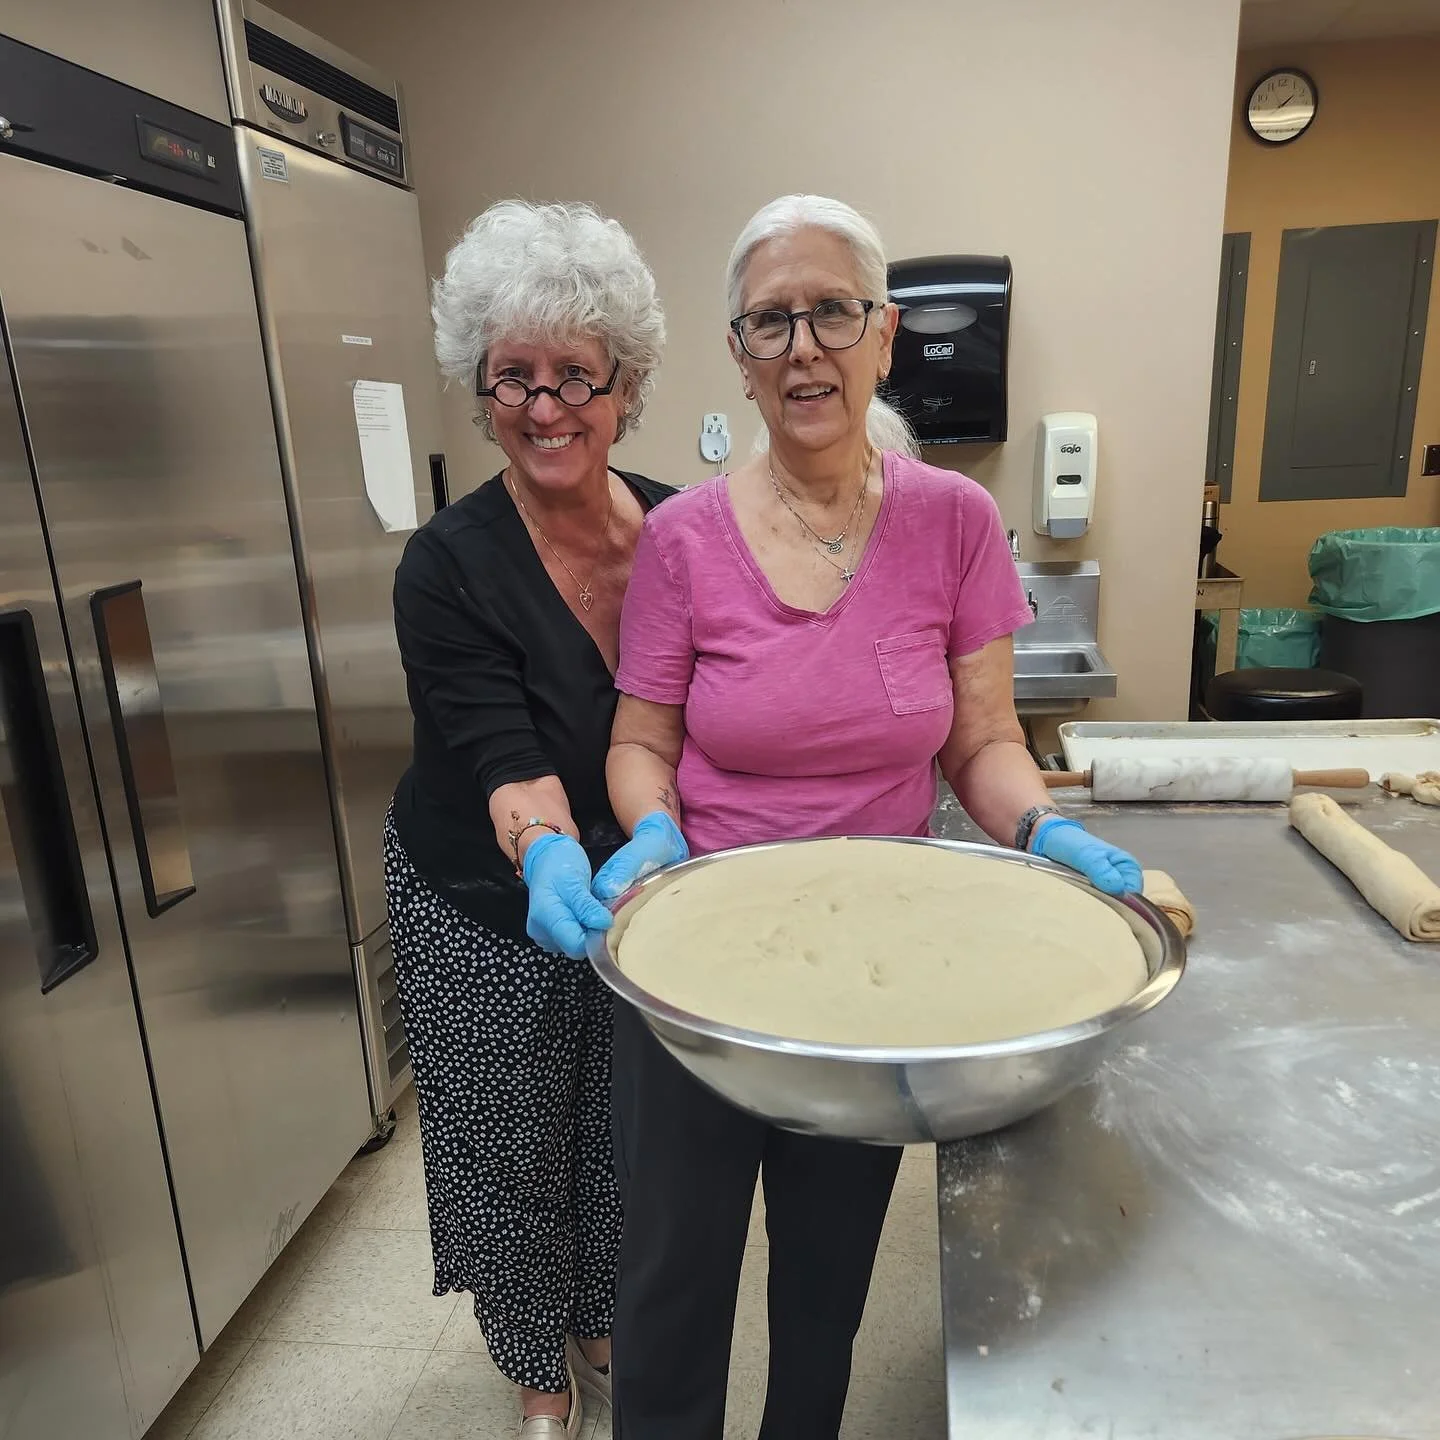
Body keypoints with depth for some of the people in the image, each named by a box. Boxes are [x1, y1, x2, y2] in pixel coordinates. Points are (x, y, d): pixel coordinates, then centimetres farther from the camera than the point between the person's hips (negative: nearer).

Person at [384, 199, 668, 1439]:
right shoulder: (448, 568, -20)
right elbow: (503, 755, -29)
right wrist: (548, 856, -48)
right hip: (491, 912, -3)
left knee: (626, 1136, 20)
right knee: (513, 1152, 15)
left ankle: (605, 1324, 52)